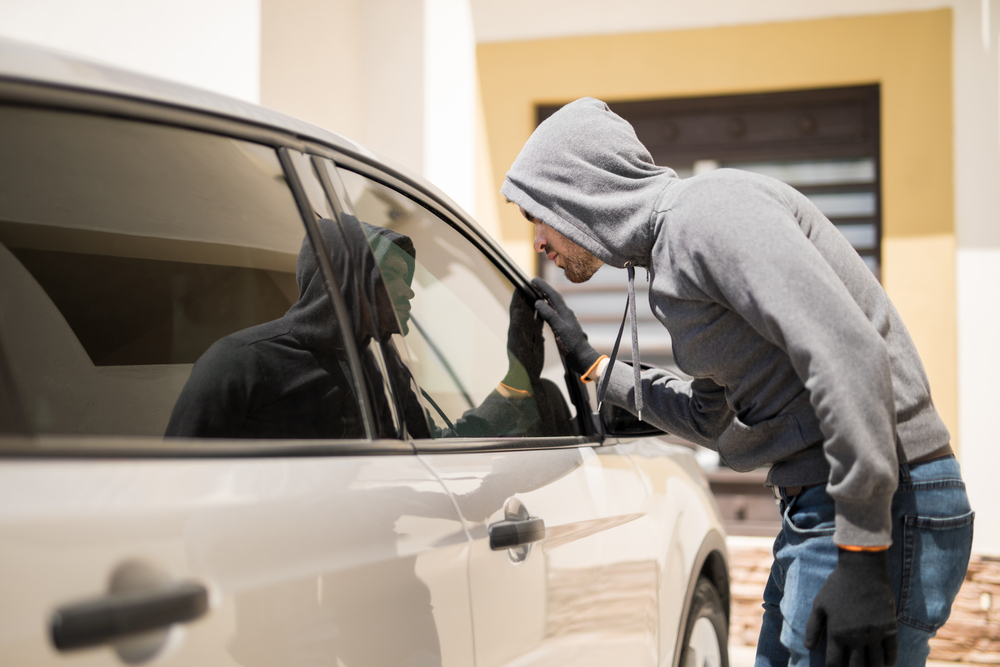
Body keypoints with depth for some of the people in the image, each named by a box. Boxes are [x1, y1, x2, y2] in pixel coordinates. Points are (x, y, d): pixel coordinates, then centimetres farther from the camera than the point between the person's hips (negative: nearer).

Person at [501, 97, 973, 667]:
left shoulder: (708, 209, -13)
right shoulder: (674, 249, 19)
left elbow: (849, 354, -24)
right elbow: (715, 421, 31)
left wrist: (861, 558, -25)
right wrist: (592, 364, 31)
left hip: (880, 510, -10)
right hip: (818, 512, 10)